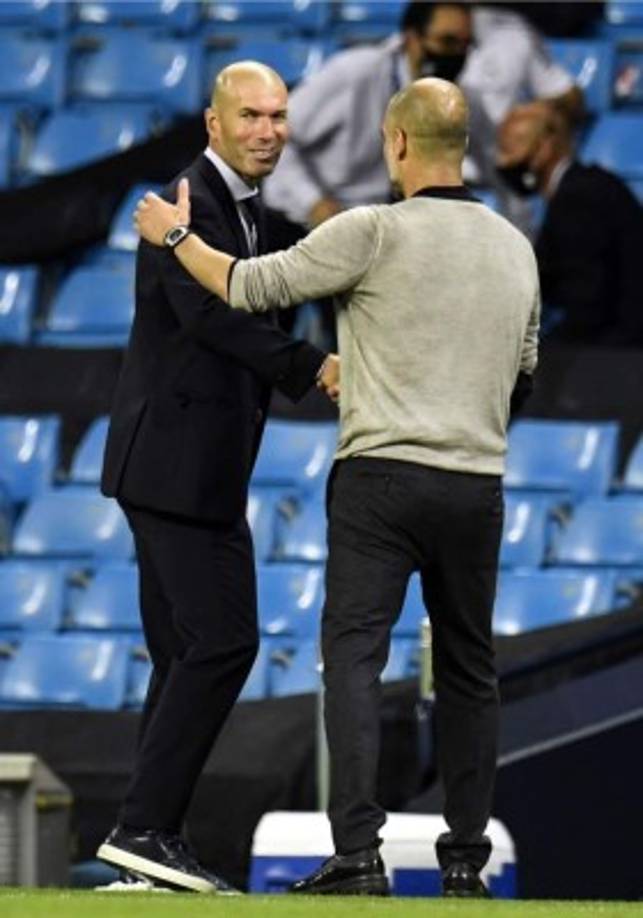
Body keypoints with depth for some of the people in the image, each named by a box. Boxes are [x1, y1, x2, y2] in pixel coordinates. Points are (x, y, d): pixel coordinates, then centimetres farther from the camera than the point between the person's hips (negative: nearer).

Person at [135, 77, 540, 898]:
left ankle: (357, 853, -18)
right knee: (467, 667, 12)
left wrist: (176, 236, 11)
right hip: (477, 486, 5)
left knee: (354, 653, -7)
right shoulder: (515, 247, 9)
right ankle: (466, 855, 13)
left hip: (382, 475, -5)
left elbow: (252, 286, -4)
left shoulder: (375, 232, -9)